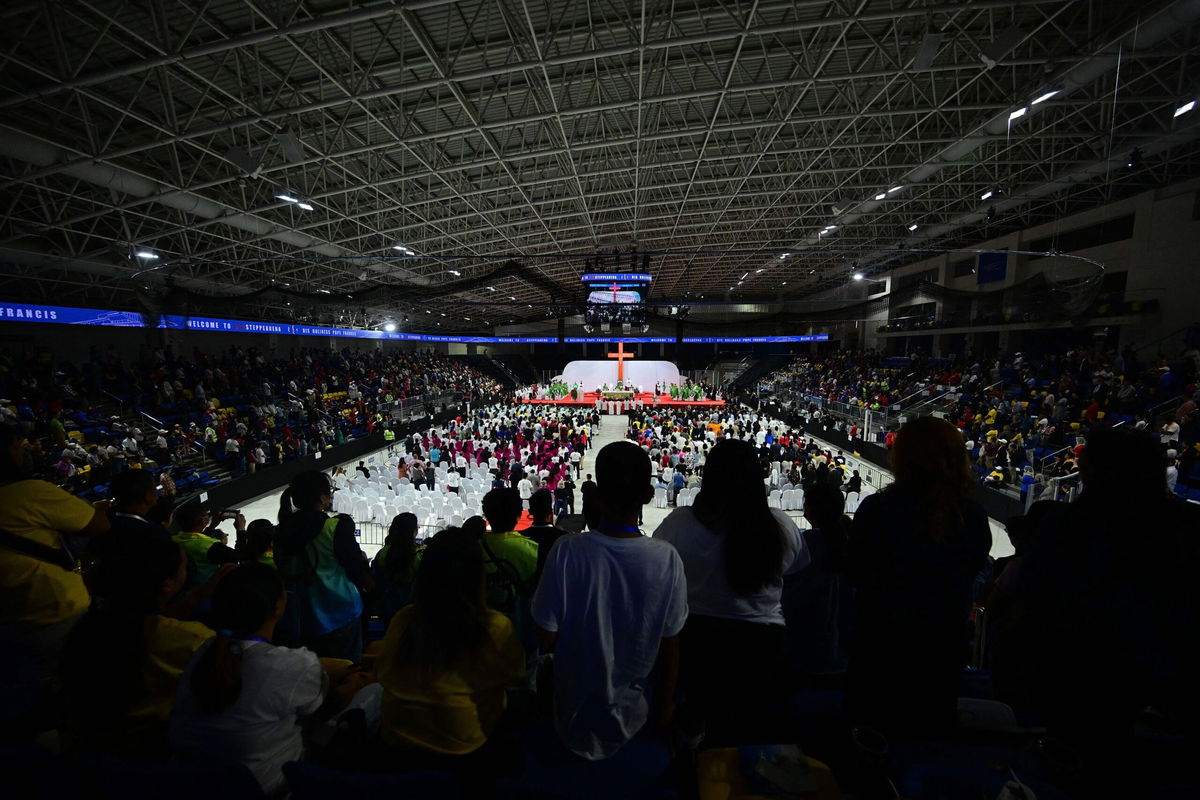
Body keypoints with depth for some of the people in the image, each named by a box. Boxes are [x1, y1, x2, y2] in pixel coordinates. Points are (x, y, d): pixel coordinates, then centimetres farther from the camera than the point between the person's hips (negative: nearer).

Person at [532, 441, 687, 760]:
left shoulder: (567, 552, -29)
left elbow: (547, 638, -18)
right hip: (632, 713, 1)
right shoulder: (667, 559, -24)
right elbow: (670, 645, -12)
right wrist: (665, 706, 4)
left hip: (577, 714, -1)